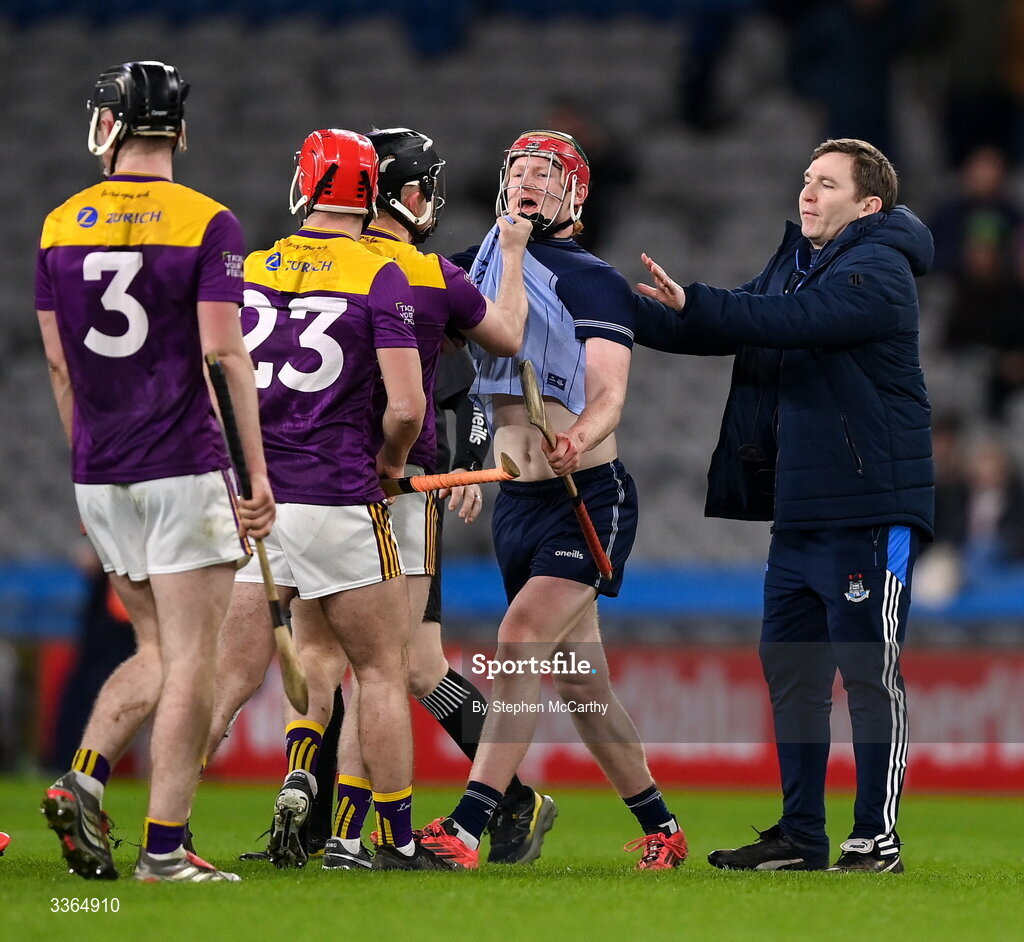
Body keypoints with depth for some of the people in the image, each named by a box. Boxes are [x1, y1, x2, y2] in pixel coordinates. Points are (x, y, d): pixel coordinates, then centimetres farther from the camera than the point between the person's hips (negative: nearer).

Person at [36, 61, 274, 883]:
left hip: (100, 475, 5)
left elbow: (57, 361, 10)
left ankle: (83, 781, -3)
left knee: (158, 653, 17)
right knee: (191, 662, -1)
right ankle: (164, 848, -5)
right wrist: (259, 474, -9)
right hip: (183, 469, -5)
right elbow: (224, 352, -12)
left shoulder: (60, 226, 7)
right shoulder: (207, 224, -7)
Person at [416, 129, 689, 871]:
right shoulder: (484, 268, 12)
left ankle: (466, 829, -28)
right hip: (516, 500, 7)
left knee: (521, 642, -21)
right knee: (580, 682, 10)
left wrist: (580, 439, -37)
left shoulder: (595, 283, -6)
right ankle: (661, 827, 23)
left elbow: (608, 397, -16)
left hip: (589, 495, -7)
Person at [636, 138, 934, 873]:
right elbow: (731, 331, 15)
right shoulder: (793, 262, 16)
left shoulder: (877, 269, -12)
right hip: (801, 508, 9)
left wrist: (691, 304, -33)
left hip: (870, 509, -9)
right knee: (789, 666, 11)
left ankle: (878, 838, -1)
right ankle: (800, 835, 19)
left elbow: (792, 319, -27)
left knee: (870, 672, -5)